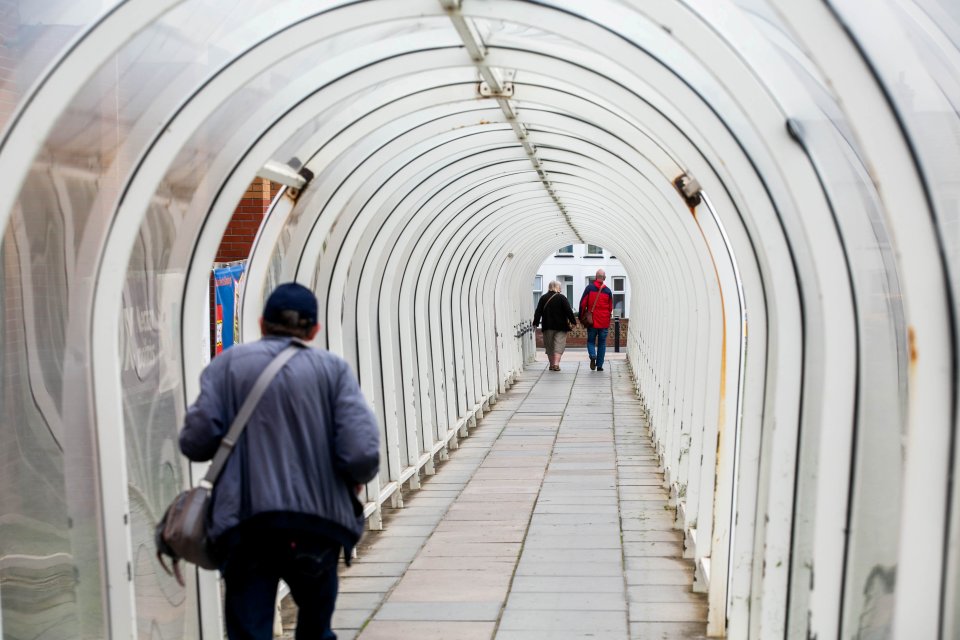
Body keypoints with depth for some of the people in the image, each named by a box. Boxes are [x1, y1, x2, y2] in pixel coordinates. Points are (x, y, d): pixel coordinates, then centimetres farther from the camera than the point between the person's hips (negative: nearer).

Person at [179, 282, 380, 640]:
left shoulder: (228, 364, 3)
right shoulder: (333, 369, 2)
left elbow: (196, 442, -6)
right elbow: (362, 454, -9)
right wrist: (359, 477, 13)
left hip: (244, 526, 0)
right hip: (317, 522, 1)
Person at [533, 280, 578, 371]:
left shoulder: (543, 298, 3)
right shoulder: (562, 297, -5)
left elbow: (538, 312, 3)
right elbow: (568, 311, -8)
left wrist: (535, 323, 7)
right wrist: (573, 321, -1)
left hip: (547, 326, 3)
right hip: (560, 326, -3)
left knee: (549, 346, 12)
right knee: (559, 345, -1)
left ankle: (551, 364, 17)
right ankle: (556, 363, -16)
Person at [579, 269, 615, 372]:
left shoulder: (589, 288, -4)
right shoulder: (608, 291, 1)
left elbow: (583, 303, -5)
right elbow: (610, 308, 5)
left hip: (592, 321, -1)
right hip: (604, 322, 1)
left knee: (591, 341, 12)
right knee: (602, 343, 8)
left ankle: (592, 356, -16)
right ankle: (599, 365, 7)